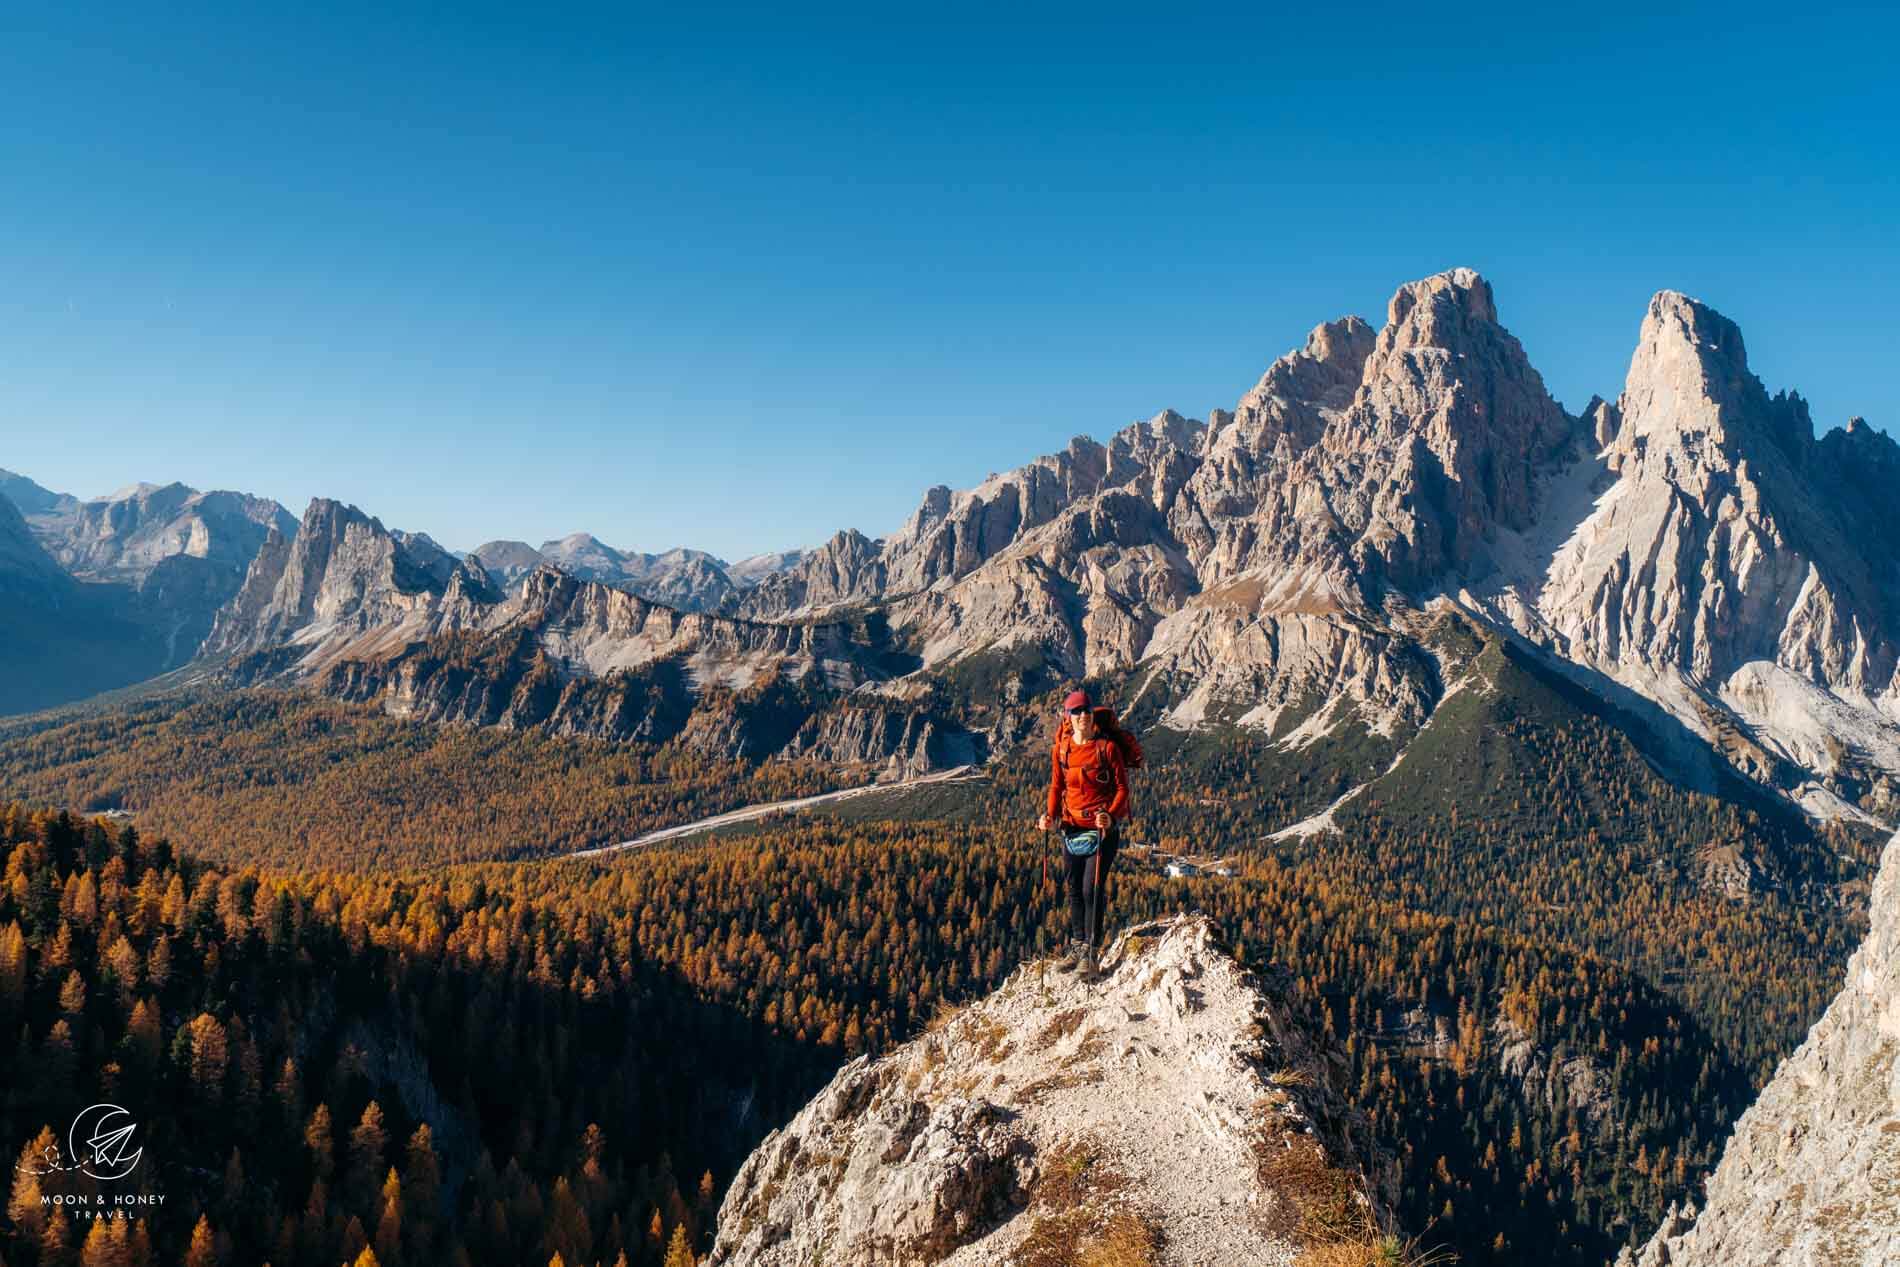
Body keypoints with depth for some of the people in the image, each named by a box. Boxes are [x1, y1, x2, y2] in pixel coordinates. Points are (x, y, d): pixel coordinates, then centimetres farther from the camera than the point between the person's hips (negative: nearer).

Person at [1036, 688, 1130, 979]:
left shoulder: (1107, 746, -8)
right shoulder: (1061, 749, 3)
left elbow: (1122, 786, -6)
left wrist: (1111, 816, -22)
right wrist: (1051, 816, -3)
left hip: (1103, 827, -4)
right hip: (1072, 826, 4)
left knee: (1092, 889, -7)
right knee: (1074, 889, 11)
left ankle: (1090, 953, 2)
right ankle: (1076, 947, 23)